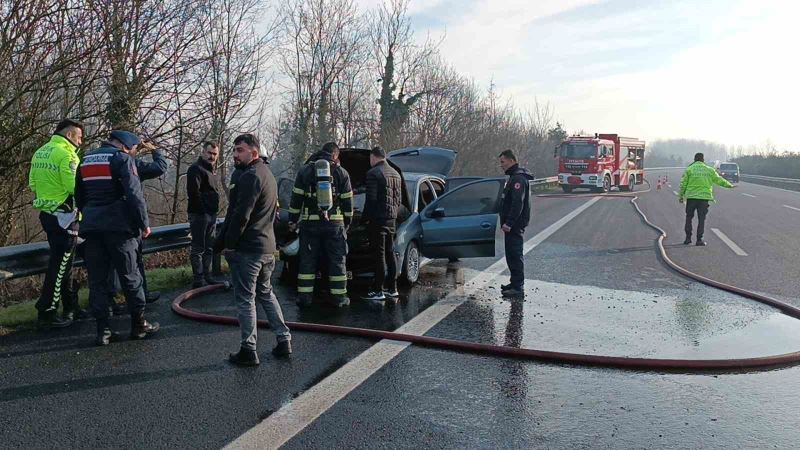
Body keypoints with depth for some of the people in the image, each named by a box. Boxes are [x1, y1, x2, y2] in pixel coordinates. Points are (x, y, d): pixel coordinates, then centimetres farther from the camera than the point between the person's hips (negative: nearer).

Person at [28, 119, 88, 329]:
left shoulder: (40, 152, 12)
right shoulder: (66, 154, -16)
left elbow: (32, 183, 16)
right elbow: (75, 187, -23)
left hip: (47, 213, 9)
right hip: (64, 216, -9)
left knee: (63, 263, 17)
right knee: (59, 266, -2)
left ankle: (70, 307, 27)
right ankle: (46, 314, 2)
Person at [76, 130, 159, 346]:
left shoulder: (86, 160, 17)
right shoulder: (122, 159, -5)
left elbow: (79, 197, 21)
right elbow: (134, 194, -13)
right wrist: (144, 223, -6)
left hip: (91, 227, 6)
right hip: (118, 226, -6)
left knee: (97, 280, 7)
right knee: (130, 277, 4)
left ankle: (103, 330, 7)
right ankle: (139, 325, 12)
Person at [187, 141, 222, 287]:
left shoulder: (212, 170, 19)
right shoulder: (196, 169, -11)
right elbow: (193, 192, -22)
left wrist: (214, 208, 14)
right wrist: (203, 208, -18)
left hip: (211, 214, 9)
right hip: (199, 214, -9)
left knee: (209, 248, 15)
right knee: (198, 248, -5)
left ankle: (207, 276, 24)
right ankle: (198, 280, -1)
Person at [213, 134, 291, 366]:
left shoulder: (250, 176, -16)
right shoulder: (267, 174, 17)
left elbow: (240, 215, -22)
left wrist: (227, 242, -13)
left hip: (247, 248, -10)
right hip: (267, 246, 10)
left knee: (245, 299, -1)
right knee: (266, 293, 19)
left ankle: (248, 351, 5)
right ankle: (284, 340, 21)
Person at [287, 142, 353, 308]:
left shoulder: (305, 171, 5)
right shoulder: (341, 173, 4)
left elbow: (296, 198, 5)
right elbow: (347, 201, 7)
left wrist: (293, 220, 11)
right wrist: (347, 222, 16)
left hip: (310, 223, 1)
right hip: (335, 223, -1)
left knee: (307, 260, 7)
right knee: (337, 261, 6)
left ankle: (304, 296, 8)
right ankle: (339, 297, 9)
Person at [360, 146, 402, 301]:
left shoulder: (373, 173, -11)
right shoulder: (395, 174, 17)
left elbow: (371, 199, -15)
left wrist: (364, 217, -7)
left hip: (378, 219, -8)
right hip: (391, 219, 8)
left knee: (379, 255, -7)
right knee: (390, 253, 14)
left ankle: (378, 291, -4)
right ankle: (392, 289, 19)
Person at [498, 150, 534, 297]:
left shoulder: (518, 178, -16)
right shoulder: (515, 177, 18)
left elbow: (517, 203, -24)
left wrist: (509, 223, -26)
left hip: (514, 224, -11)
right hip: (513, 224, 11)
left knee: (515, 255, -7)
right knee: (512, 254, 16)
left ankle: (518, 287, -3)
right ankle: (515, 283, 25)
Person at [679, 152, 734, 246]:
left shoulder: (689, 169, 1)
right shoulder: (709, 170, 4)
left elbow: (683, 184, 0)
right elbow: (719, 180, 12)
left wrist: (681, 196, 8)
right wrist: (729, 185, 28)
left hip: (691, 197, 0)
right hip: (704, 197, 0)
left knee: (689, 218, 11)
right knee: (701, 219, 4)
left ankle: (688, 238, 11)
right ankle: (699, 240, 3)